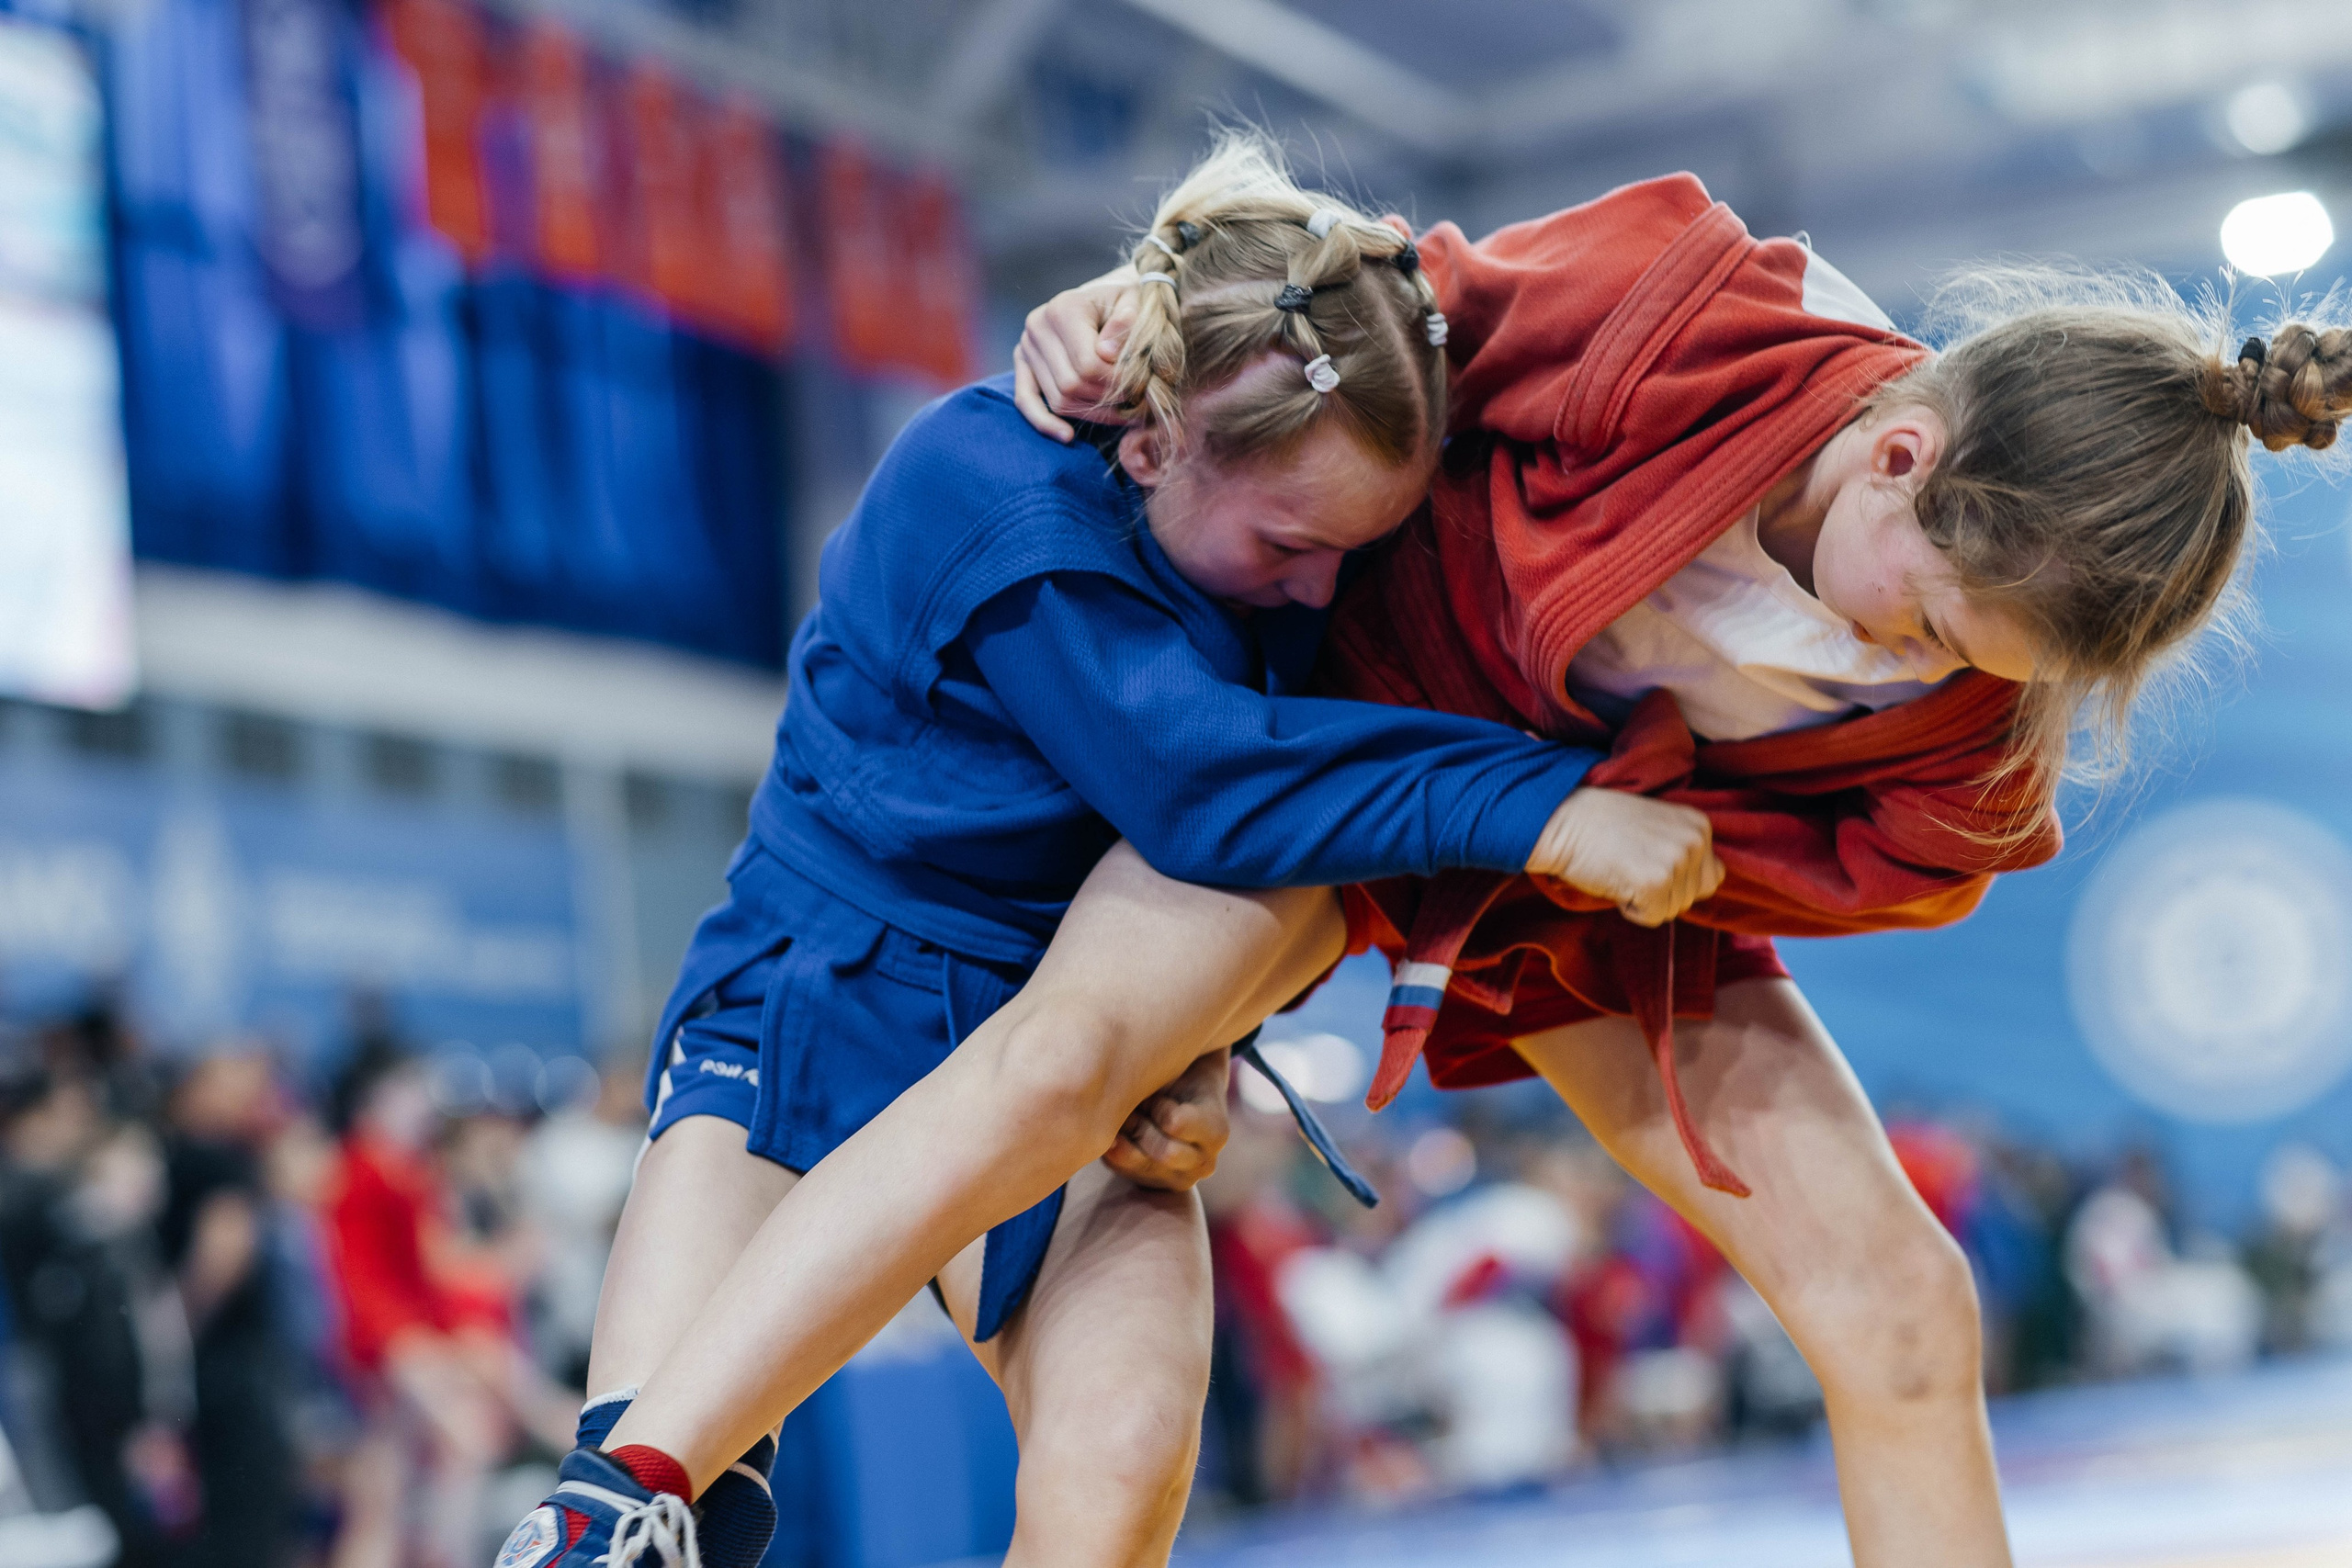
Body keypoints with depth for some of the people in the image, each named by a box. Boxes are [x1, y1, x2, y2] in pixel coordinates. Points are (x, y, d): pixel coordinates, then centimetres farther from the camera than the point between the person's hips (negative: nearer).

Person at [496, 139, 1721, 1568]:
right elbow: (1196, 776, -35)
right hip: (828, 996, -3)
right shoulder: (990, 490, -24)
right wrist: (1540, 810, -40)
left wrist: (1210, 1040, -13)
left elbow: (1307, 814, 5)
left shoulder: (1293, 512, -6)